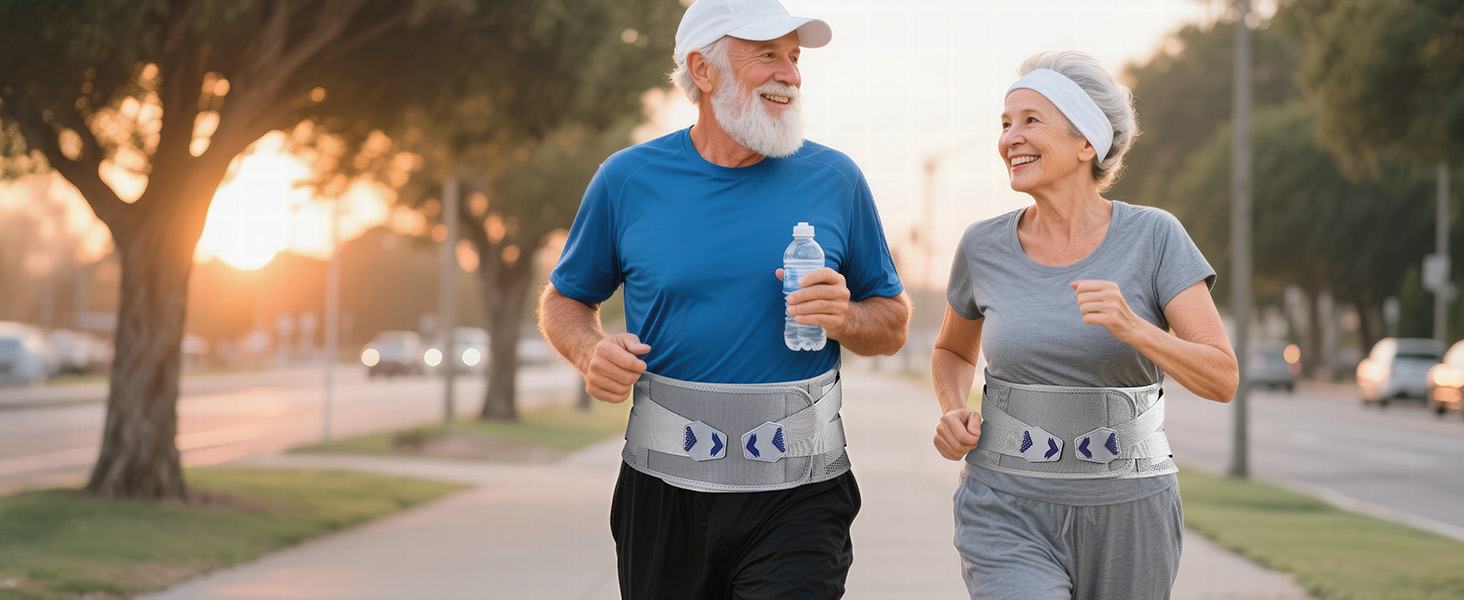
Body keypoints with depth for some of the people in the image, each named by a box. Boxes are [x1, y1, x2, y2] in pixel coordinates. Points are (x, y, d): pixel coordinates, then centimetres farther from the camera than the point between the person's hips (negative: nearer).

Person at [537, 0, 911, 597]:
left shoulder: (834, 179, 4)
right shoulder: (628, 180, 3)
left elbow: (894, 326, 12)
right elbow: (564, 301, 14)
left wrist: (844, 318, -11)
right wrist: (591, 351, -8)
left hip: (796, 495, -1)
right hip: (664, 495, 1)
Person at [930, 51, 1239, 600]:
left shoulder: (1153, 237, -5)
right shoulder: (985, 247, 0)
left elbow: (1222, 379, -11)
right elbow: (953, 351, 20)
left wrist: (1133, 327, -28)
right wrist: (954, 413, -1)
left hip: (1128, 517, 0)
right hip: (1009, 513, 0)